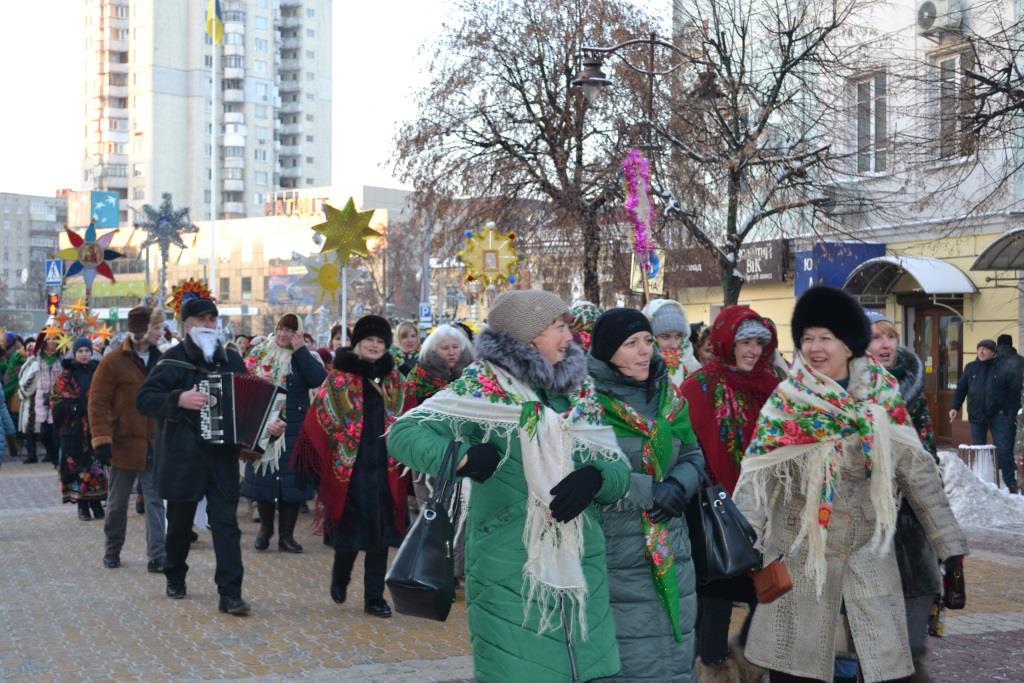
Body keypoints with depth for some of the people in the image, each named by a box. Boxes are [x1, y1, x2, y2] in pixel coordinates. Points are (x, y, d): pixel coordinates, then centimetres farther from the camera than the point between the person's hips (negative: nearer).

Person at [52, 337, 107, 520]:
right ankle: (82, 505, 8)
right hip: (73, 428, -1)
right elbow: (56, 400, 1)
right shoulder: (66, 375, 2)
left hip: (96, 427, 1)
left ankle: (96, 502, 9)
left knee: (97, 464, -1)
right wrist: (73, 407, -14)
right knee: (76, 464, 0)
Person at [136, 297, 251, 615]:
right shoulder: (174, 360, -4)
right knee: (180, 521, 12)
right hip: (182, 456, -2)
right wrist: (179, 399, -25)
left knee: (226, 523, -5)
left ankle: (230, 593, -7)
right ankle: (175, 577, 35)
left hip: (222, 455, 2)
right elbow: (143, 399, -11)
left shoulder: (231, 360, 9)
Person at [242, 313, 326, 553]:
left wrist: (300, 350, -14)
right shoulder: (260, 355, 9)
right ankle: (265, 527, 26)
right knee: (263, 478, 6)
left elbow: (318, 379, -16)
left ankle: (286, 535, 7)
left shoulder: (306, 357, 3)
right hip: (261, 429, 2)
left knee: (290, 481, -1)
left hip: (293, 431, -2)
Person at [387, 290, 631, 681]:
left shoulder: (579, 390, 10)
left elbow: (619, 468, 9)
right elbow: (404, 433, -10)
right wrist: (463, 457, -27)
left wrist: (594, 478, -14)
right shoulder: (483, 386, -5)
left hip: (580, 565, 5)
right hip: (509, 570, -5)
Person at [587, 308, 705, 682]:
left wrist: (677, 485, -8)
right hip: (614, 555, -6)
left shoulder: (668, 397, 11)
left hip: (670, 553, 7)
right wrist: (649, 491, -19)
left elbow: (693, 456, 15)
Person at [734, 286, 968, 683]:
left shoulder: (882, 397, 1)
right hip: (800, 553, -2)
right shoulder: (786, 402, -4)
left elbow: (917, 470, 4)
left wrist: (949, 541, 3)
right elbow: (758, 477, -11)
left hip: (869, 553, 2)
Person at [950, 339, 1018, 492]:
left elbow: (1013, 392, -1)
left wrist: (1012, 413, -9)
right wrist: (955, 407, 2)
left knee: (1004, 450, -5)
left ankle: (1010, 482, 1)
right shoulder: (970, 368, 8)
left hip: (999, 416, -3)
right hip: (977, 416, 3)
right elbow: (961, 389, 12)